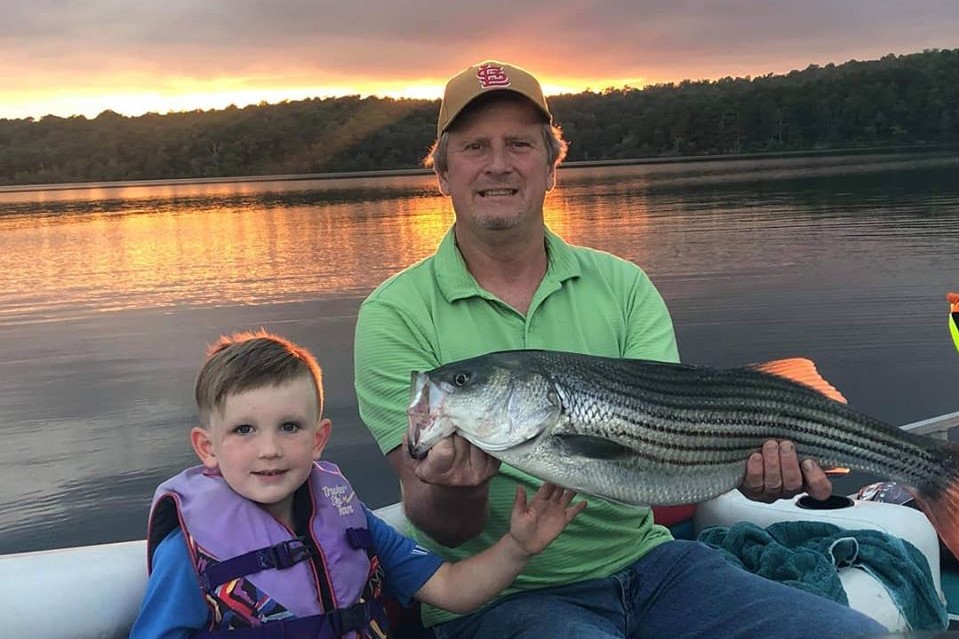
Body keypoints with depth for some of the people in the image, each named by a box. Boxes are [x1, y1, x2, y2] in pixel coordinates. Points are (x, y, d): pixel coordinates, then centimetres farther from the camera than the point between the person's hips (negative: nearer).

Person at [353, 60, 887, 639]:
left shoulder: (623, 286, 5)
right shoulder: (396, 314, -5)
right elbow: (445, 529, -10)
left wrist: (748, 461, -27)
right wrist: (457, 488, -33)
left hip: (645, 563, 4)